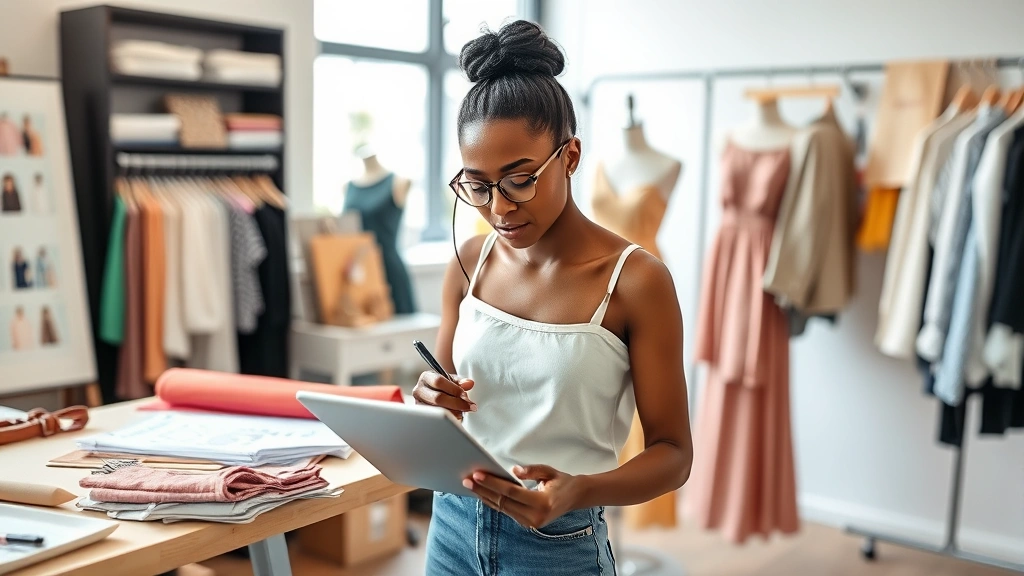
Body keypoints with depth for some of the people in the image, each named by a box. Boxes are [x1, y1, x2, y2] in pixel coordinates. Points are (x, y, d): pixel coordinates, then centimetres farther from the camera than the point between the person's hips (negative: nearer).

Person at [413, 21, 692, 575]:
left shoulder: (636, 281, -15)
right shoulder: (469, 261, -3)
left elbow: (673, 452, -11)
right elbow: (442, 393, 8)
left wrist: (579, 491, -29)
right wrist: (430, 402, -15)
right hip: (454, 524, 4)